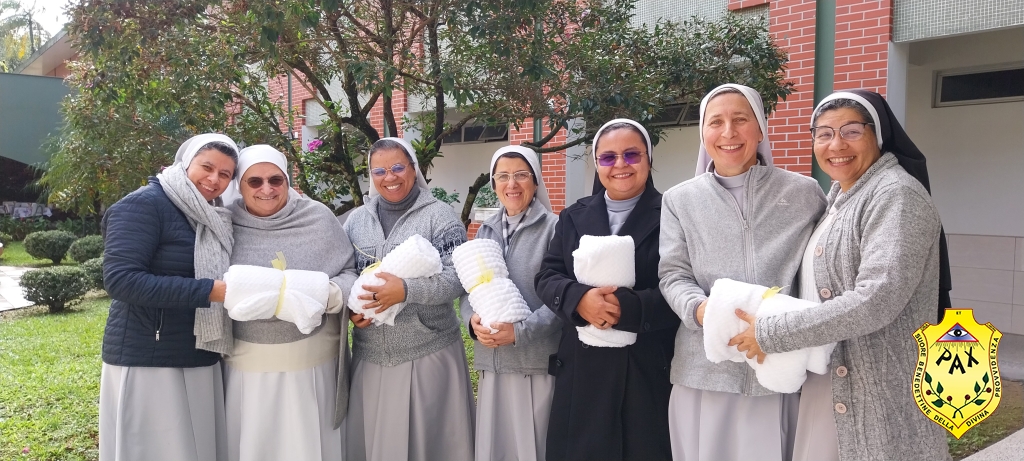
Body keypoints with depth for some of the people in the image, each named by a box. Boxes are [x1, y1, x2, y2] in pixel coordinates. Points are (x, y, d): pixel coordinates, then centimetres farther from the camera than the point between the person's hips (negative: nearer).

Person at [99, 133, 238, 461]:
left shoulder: (213, 217, 12)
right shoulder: (144, 205, -11)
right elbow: (120, 279, -21)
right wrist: (209, 290, -24)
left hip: (201, 360, 7)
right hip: (148, 361, -7)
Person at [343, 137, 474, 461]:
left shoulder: (439, 215, -4)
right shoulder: (356, 219, 9)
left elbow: (457, 276, -12)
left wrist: (405, 291, -24)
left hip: (429, 354, -3)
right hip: (370, 356, 4)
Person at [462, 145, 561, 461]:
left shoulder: (554, 227, -4)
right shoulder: (485, 231, 13)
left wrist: (521, 331, -19)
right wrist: (473, 320, -7)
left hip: (539, 363, -5)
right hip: (492, 363, 5)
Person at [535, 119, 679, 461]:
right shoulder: (573, 217, 11)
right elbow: (547, 276, 5)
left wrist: (628, 306, -24)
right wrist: (579, 298, -16)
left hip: (649, 370, -3)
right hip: (581, 368, 3)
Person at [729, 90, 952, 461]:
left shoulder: (896, 195, -15)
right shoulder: (838, 197, 12)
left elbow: (876, 300, -26)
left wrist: (770, 333, -20)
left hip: (883, 395, -8)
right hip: (825, 385, 8)